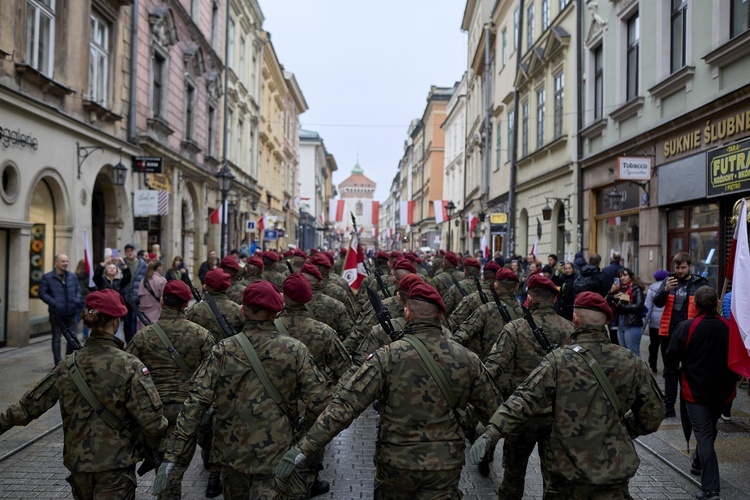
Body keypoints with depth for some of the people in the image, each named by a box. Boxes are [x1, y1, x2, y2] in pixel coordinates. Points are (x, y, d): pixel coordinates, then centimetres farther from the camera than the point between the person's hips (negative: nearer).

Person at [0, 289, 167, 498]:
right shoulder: (129, 366, -18)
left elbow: (30, 405, 5)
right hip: (115, 465, -5)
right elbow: (150, 419, -20)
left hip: (78, 462, 5)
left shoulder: (69, 365, -4)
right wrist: (160, 446, -2)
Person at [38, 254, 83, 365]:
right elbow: (42, 293, -7)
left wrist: (77, 301, -2)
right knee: (57, 339, 5)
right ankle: (58, 363, 13)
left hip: (71, 313, 4)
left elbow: (78, 290, 16)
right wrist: (54, 303, -17)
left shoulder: (72, 276, 9)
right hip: (56, 314, -4)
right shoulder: (47, 277, -5)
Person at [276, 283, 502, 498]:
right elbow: (492, 408, 5)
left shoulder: (388, 356, -16)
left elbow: (345, 404, -20)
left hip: (396, 462, 0)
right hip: (445, 464, 1)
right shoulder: (467, 359, -7)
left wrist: (303, 448, -18)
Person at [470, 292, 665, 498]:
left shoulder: (559, 360, -14)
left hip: (570, 468, -1)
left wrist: (491, 433, -23)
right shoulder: (633, 363, -4)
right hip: (616, 471, 1)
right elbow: (652, 415, 5)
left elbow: (525, 400, -22)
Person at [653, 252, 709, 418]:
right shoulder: (668, 281, 6)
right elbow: (657, 303, -1)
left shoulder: (700, 283, -1)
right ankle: (669, 406, 19)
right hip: (669, 333, 3)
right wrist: (665, 290, -20)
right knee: (670, 371, 11)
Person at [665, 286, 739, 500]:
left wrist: (679, 369, 8)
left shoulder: (685, 327, -15)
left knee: (704, 436, -1)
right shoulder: (729, 327, -3)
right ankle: (698, 464, 46)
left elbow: (670, 359, -13)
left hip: (696, 390, -4)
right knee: (709, 431, 24)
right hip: (723, 391, 4)